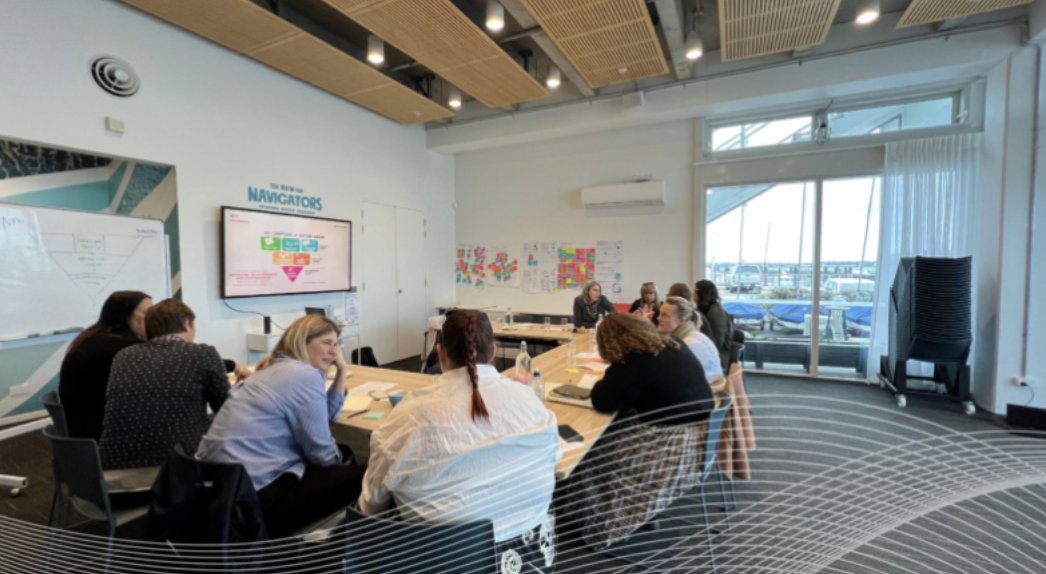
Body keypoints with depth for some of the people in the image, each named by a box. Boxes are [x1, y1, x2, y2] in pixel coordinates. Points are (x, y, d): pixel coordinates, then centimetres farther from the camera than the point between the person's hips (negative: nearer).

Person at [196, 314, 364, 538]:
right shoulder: (306, 376, -18)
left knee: (345, 452, 16)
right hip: (252, 493, -10)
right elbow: (322, 454, -13)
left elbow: (327, 414, 19)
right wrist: (341, 459, 8)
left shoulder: (276, 367, 13)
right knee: (358, 476, -3)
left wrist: (341, 372, 9)